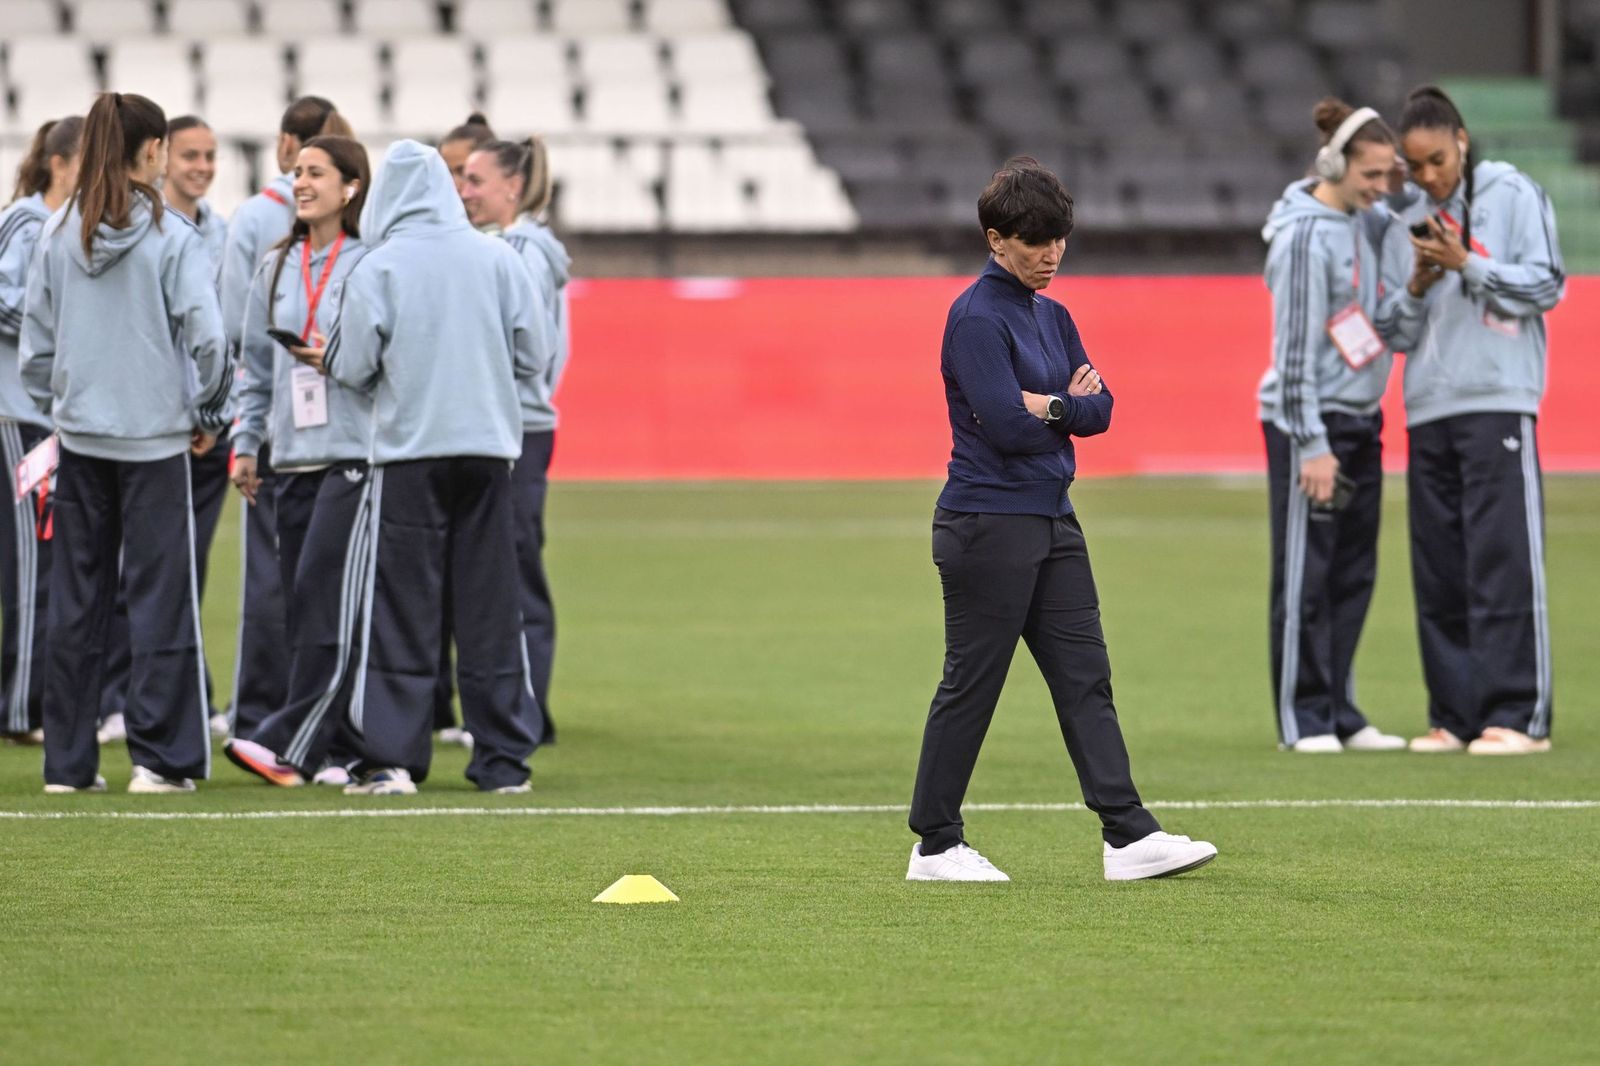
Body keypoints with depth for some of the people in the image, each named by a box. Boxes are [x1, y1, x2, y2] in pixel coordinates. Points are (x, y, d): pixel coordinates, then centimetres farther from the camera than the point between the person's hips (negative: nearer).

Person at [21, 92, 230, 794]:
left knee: (75, 599, 8)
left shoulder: (58, 234, 2)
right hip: (155, 437, -4)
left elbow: (35, 339, 6)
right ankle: (159, 757, 0)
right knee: (160, 596, 2)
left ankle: (68, 761, 10)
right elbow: (208, 335, -15)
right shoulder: (172, 236, -10)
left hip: (80, 434, 4)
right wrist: (210, 414, 0)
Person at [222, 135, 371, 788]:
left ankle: (290, 743, -15)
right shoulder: (276, 268, 15)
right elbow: (257, 363, 20)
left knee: (324, 595, -13)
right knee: (304, 606, 4)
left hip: (356, 453, -7)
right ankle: (327, 750, 7)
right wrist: (245, 441, 15)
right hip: (294, 458, 7)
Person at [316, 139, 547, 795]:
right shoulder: (498, 260, 2)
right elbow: (530, 357, 4)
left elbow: (353, 367, -4)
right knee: (490, 606, 7)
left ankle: (391, 758, -2)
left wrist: (324, 358, 18)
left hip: (409, 452, -2)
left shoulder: (378, 269, -6)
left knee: (401, 609, 2)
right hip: (488, 445, 3)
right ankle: (503, 758, 8)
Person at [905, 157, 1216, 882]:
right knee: (971, 683, -1)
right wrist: (1070, 408, -3)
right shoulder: (977, 317, -13)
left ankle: (1128, 836, 1)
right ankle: (935, 847, 8)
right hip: (988, 526, -9)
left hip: (1051, 523, 9)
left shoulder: (1052, 316, 14)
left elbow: (1097, 409, 7)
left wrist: (1050, 407, -13)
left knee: (1085, 678, 3)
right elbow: (1006, 425, -20)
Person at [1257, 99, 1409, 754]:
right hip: (1308, 423, -8)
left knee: (1353, 575, 9)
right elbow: (1294, 349, -17)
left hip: (1360, 418, 8)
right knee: (1306, 577, -3)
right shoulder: (1305, 237, -15)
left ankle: (1340, 714, 15)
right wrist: (1312, 446, -18)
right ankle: (1303, 720, 2)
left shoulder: (1367, 221, 8)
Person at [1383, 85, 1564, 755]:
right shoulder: (1412, 223, 17)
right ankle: (1455, 716, 8)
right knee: (1438, 572, 3)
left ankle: (1519, 716, -10)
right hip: (1428, 410, 6)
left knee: (1503, 561, -9)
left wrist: (1465, 265, -10)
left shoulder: (1512, 195, 3)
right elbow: (1399, 333, 16)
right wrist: (1417, 287, -4)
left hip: (1499, 403, -5)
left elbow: (1545, 285, -3)